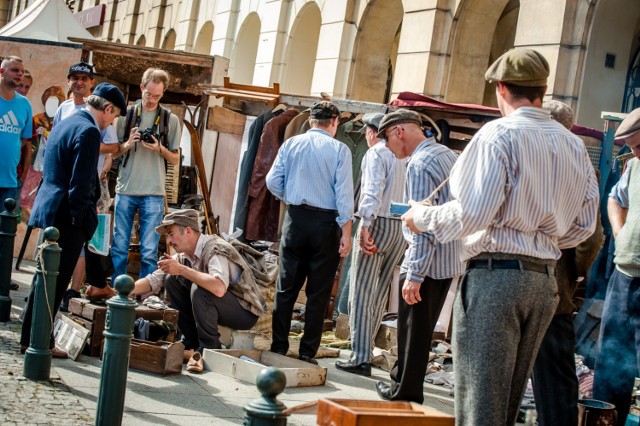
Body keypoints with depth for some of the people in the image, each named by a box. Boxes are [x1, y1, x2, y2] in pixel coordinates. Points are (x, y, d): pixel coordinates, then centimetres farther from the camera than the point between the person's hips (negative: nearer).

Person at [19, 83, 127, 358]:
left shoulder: (65, 124, 15)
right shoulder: (88, 131, -16)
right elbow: (80, 183, -20)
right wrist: (78, 219, -15)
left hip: (49, 210, 10)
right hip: (66, 216, -10)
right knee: (56, 281, -2)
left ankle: (30, 338, 23)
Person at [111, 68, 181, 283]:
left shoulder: (170, 120, 6)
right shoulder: (126, 115, 7)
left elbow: (175, 159, 9)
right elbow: (114, 152, 10)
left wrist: (160, 149, -10)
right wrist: (127, 144, -10)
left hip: (153, 193, -1)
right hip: (125, 190, 1)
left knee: (149, 251, -2)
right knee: (119, 247, 4)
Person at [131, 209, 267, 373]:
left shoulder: (215, 249, -24)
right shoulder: (185, 255, 1)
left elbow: (219, 288, -42)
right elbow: (153, 281, 4)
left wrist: (181, 269, -35)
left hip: (246, 312, -9)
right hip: (222, 310, 9)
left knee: (199, 289, -32)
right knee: (172, 280, -1)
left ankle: (209, 349, -17)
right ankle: (192, 343, 2)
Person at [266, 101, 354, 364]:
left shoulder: (291, 144, 3)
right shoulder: (339, 150, -4)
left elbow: (273, 181, 0)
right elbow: (344, 193, -9)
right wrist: (346, 232, -7)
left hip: (296, 219, 3)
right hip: (326, 222, -2)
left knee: (286, 287, 10)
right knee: (318, 293, 4)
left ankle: (278, 347, 10)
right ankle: (307, 353, 6)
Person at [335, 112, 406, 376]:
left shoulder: (376, 153, -5)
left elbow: (373, 190, -18)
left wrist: (365, 225, -22)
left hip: (378, 223, -7)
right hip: (402, 226, 7)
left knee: (362, 292, -6)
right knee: (381, 292, 14)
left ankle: (361, 359, -10)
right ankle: (364, 347, 21)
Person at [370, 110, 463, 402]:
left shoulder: (419, 164, -16)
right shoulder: (448, 155, 12)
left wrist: (414, 274, -23)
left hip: (425, 263, -9)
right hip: (450, 260, 9)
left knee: (413, 331, 3)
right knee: (422, 329, 19)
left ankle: (405, 393, 12)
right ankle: (402, 378, 31)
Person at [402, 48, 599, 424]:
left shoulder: (500, 134, -10)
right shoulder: (574, 145, 9)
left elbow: (472, 213, -16)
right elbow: (584, 226, 13)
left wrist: (423, 217, 1)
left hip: (496, 274, -7)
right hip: (545, 280, 7)